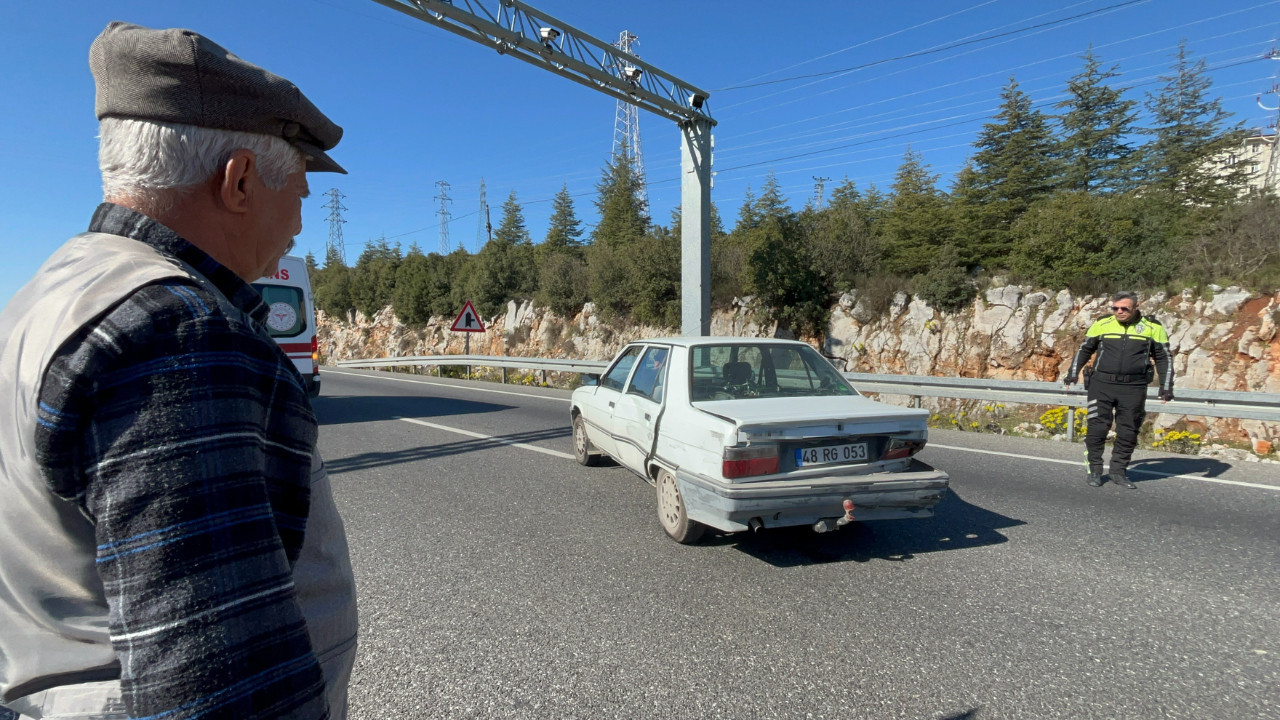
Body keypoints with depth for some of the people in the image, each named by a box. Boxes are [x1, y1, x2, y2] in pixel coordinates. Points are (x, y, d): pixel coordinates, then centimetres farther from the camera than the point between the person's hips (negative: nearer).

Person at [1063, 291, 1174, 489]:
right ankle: (1095, 471, 8)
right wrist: (1073, 374, 4)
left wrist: (1166, 387, 6)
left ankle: (1118, 471, 20)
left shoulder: (1153, 327, 4)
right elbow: (1084, 350, 14)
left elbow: (1163, 358, 11)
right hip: (1101, 385, -1)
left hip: (1133, 389, 1)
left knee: (1128, 432, 6)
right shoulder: (1102, 324, 3)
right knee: (1097, 428, -3)